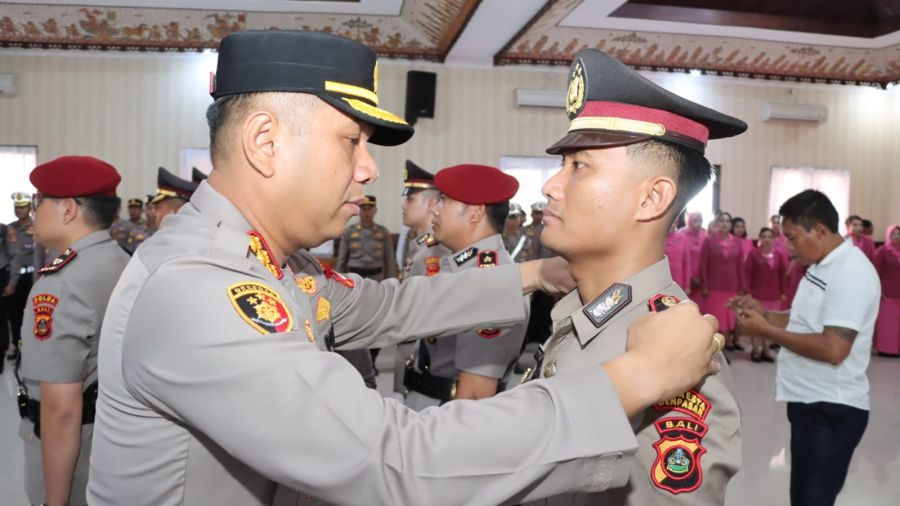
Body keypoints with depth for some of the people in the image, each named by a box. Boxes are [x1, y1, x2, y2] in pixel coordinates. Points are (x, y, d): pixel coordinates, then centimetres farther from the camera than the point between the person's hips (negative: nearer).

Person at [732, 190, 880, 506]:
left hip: (832, 410, -10)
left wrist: (766, 331, -20)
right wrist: (763, 313, 4)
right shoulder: (821, 266, 10)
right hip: (809, 402, 10)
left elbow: (833, 349, -27)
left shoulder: (851, 273, -21)